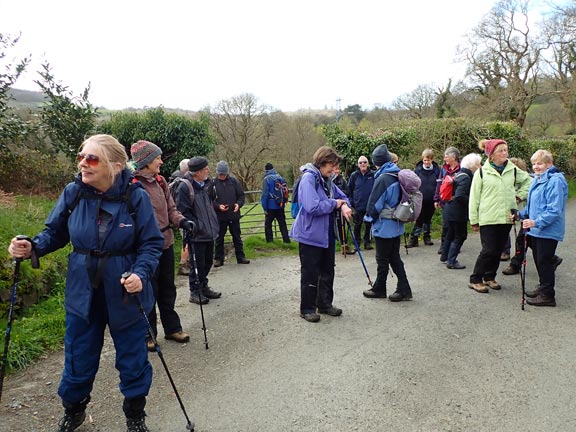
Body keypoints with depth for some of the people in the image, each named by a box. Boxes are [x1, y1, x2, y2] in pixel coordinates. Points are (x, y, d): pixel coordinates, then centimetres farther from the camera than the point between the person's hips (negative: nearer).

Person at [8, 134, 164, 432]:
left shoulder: (135, 196, -16)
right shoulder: (73, 192, -8)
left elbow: (152, 243, -11)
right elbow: (55, 232, 5)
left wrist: (141, 274, -28)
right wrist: (32, 247, -15)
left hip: (125, 294, -2)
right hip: (82, 292, 3)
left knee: (132, 360, 12)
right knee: (78, 359, 18)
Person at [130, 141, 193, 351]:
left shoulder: (160, 180, 8)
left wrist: (181, 221, -5)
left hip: (166, 242, 7)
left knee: (167, 288, 17)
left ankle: (172, 328, 31)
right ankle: (147, 335, 22)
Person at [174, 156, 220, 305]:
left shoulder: (206, 184, 10)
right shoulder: (185, 187, -17)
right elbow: (183, 211, -18)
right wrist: (197, 226, -18)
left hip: (209, 232, 8)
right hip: (196, 234, -8)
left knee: (208, 261, 17)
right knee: (197, 264, 1)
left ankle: (203, 287, 32)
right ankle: (195, 292, 16)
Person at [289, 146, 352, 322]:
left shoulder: (326, 179, 9)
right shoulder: (309, 178, -18)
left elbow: (340, 195, 21)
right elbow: (313, 207, -29)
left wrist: (344, 205, -3)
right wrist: (335, 203, -15)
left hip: (328, 234, 9)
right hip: (311, 234, -9)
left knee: (327, 271, 17)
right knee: (310, 273, 3)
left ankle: (325, 304, 31)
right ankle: (307, 308, 16)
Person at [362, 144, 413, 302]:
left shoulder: (382, 178, -21)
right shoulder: (398, 176, 4)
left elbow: (374, 202, -15)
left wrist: (370, 216, 3)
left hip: (384, 225, -8)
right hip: (396, 224, 8)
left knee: (382, 259, 6)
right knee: (394, 257, 15)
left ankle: (379, 289, 22)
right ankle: (404, 289, 17)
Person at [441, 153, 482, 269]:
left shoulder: (460, 174, 10)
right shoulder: (466, 178, -19)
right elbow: (460, 196, -29)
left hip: (449, 211, 10)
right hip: (457, 213, -9)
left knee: (450, 234, 20)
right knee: (460, 236, 1)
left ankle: (446, 256, 32)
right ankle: (451, 261, 5)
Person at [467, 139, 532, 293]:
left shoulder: (513, 170, 7)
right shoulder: (482, 172, -2)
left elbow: (529, 181, 25)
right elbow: (474, 198, -1)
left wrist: (519, 195, 10)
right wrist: (474, 220, -2)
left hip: (506, 218, 4)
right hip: (488, 218, -4)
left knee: (498, 250, 10)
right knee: (489, 250, -7)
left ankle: (490, 277, 26)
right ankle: (475, 280, 6)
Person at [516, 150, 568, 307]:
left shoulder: (555, 181, -18)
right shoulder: (538, 179, 12)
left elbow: (554, 210, -24)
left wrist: (536, 222, -31)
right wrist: (521, 214, 10)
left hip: (548, 230, -9)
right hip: (536, 229, 9)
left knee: (544, 261, -2)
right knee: (539, 260, 18)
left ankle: (547, 295, 9)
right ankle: (543, 287, 33)